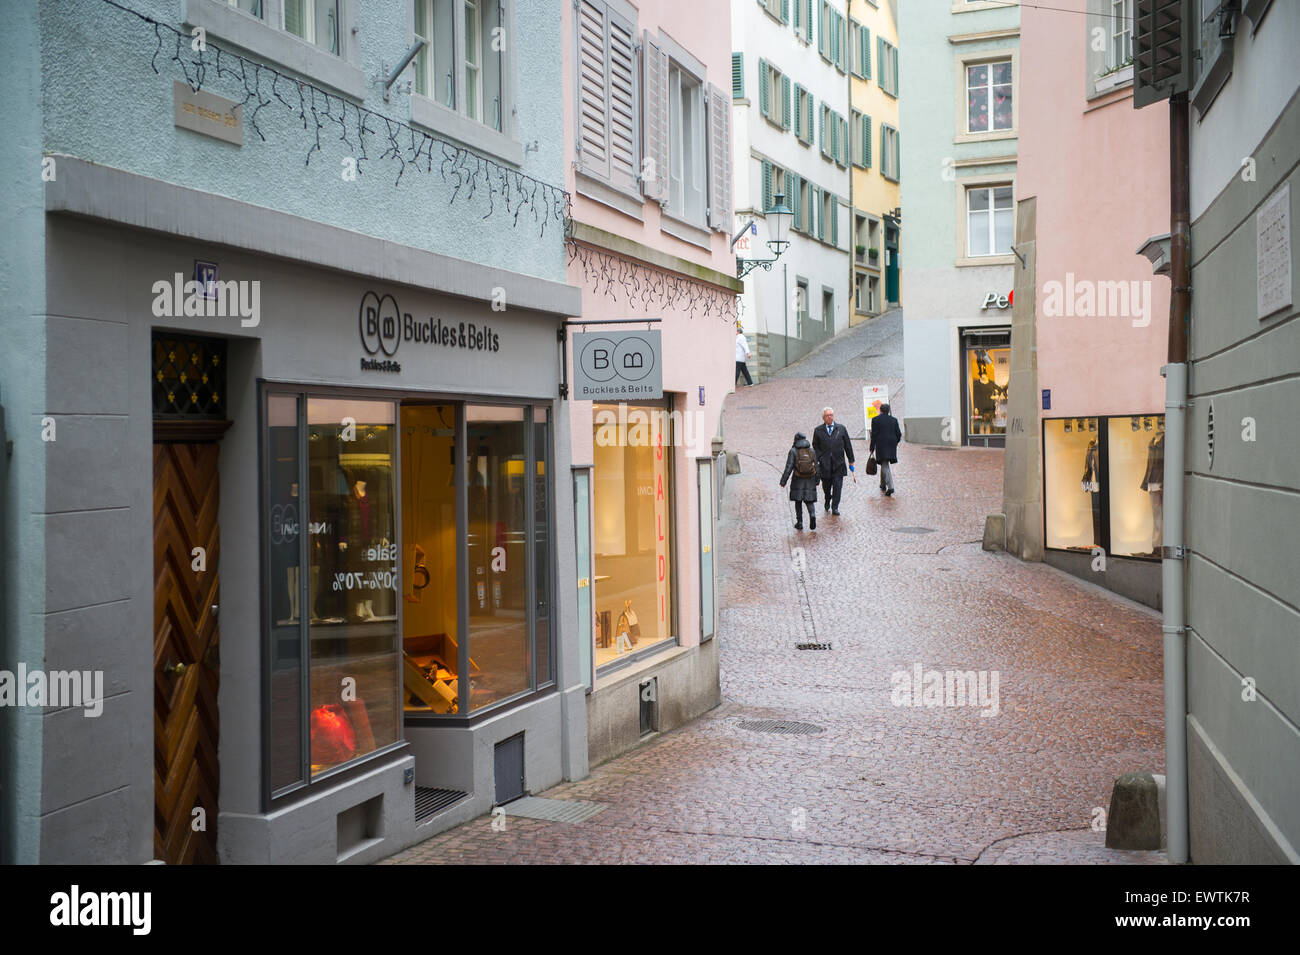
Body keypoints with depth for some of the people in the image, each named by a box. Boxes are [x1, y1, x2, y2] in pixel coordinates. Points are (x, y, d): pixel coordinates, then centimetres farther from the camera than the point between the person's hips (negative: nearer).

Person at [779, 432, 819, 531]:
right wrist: (816, 481, 15)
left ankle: (799, 523, 13)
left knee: (798, 502, 11)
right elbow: (816, 467, 5)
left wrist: (783, 481, -8)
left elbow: (789, 468, -12)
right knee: (809, 500, 10)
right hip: (810, 480, 2)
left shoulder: (793, 451, -8)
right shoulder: (811, 451, 2)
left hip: (798, 481, -2)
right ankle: (812, 515, -17)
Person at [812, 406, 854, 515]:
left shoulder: (841, 428, 6)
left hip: (838, 462, 0)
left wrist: (851, 461, 7)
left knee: (837, 485, -4)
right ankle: (827, 502, 36)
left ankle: (835, 508, 1)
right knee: (826, 485, 8)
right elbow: (815, 447, 6)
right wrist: (818, 460, -7)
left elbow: (847, 445, 8)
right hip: (824, 464, 0)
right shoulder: (818, 431, 4)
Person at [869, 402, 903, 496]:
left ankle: (890, 487, -18)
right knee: (884, 465, 22)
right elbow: (899, 434, 8)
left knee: (885, 466, -5)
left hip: (881, 446, -4)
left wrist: (872, 447, -1)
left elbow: (874, 435, -7)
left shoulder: (875, 420, -4)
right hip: (891, 446, 5)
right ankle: (883, 485, 31)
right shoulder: (894, 420, 7)